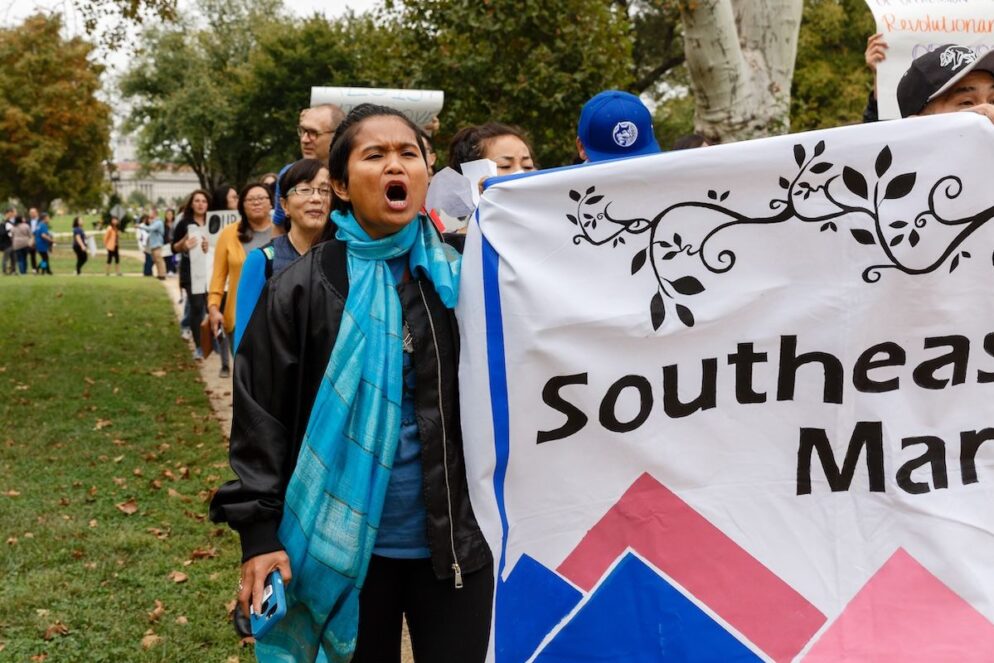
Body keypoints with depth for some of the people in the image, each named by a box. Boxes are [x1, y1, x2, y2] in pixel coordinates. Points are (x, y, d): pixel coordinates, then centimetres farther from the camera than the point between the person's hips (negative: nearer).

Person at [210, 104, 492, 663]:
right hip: (346, 545, -1)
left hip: (455, 543, 1)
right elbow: (261, 418, -4)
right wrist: (260, 533, -8)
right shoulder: (303, 288, -5)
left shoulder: (462, 277, 0)